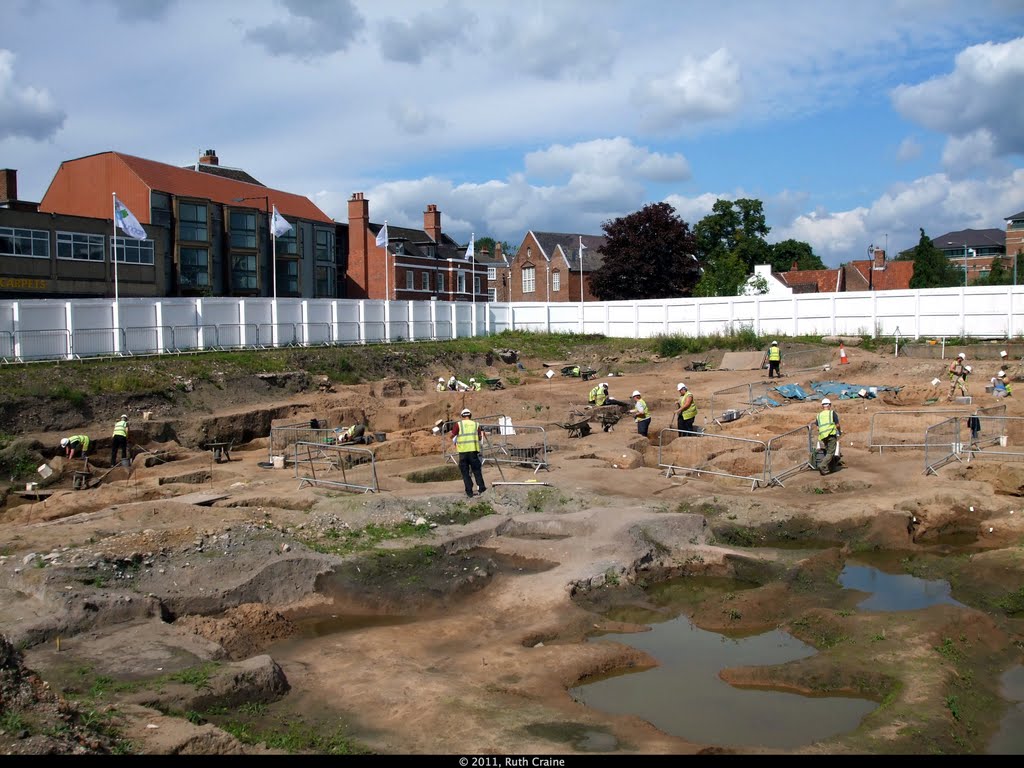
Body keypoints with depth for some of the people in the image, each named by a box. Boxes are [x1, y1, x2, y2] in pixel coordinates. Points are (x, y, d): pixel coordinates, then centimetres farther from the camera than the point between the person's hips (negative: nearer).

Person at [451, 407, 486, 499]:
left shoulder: (458, 424, 0)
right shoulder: (476, 424, 7)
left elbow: (453, 437, -1)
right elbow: (480, 438, 8)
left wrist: (455, 443, 18)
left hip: (463, 451, -1)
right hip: (473, 450, 1)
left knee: (465, 472, 6)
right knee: (476, 470, 13)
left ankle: (469, 493, 5)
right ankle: (481, 488, 11)